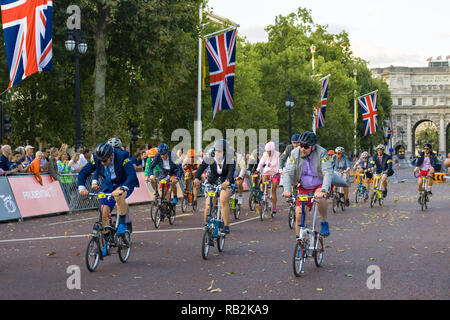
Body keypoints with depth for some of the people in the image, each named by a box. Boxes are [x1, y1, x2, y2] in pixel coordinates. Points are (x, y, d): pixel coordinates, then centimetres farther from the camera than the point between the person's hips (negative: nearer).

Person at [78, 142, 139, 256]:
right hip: (109, 186, 4)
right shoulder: (96, 160, -18)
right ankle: (107, 244, 8)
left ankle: (123, 224, -17)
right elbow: (83, 173, -15)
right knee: (104, 214, -7)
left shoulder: (122, 158, -31)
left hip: (125, 185, -4)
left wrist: (122, 189, -58)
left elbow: (132, 176, -42)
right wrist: (82, 187, -34)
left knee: (118, 196, -39)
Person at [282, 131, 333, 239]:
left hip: (320, 185, -3)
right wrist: (287, 189, -32)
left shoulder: (321, 153, -22)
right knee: (299, 214, -7)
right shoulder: (295, 154, -12)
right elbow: (287, 173, -15)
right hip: (304, 188, 3)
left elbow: (328, 173, -30)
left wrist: (323, 191, -45)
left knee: (320, 198, -36)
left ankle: (324, 222, -13)